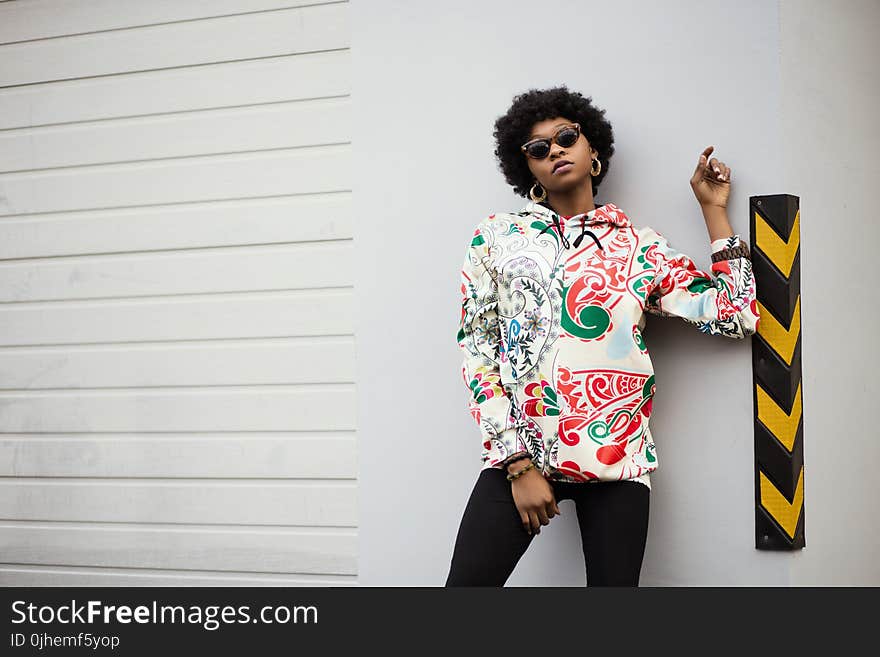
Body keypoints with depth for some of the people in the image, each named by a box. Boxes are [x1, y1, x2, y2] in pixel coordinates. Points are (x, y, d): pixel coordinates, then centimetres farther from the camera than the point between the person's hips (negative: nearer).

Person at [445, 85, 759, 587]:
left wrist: (714, 208, 10)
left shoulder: (639, 246, 9)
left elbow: (738, 316, 4)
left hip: (616, 463, 1)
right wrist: (519, 465, -6)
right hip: (519, 454, 0)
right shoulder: (498, 236, 8)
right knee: (467, 582, -8)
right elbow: (477, 353, 2)